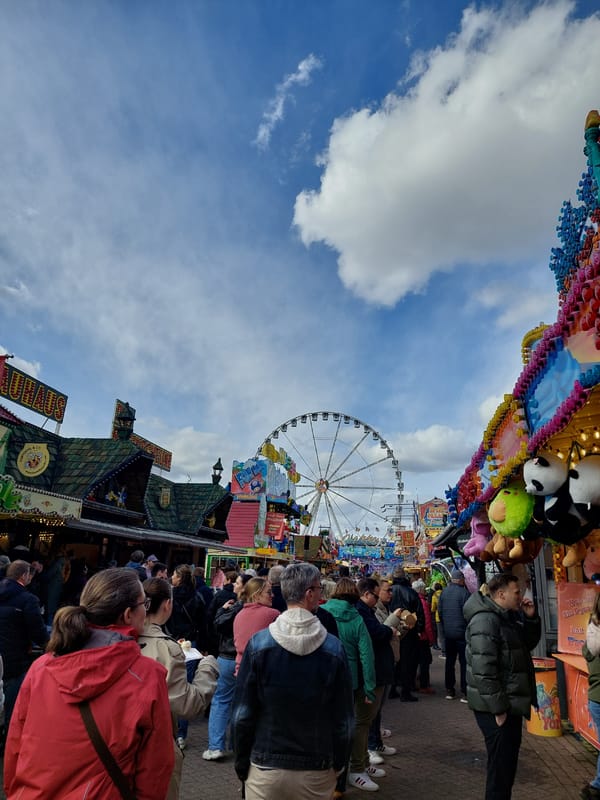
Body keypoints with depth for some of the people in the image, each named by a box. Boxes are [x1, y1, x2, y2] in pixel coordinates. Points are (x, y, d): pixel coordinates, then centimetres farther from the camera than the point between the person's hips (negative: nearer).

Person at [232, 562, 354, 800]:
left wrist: (241, 762, 4)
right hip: (316, 770, 1)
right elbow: (343, 717, -5)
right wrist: (338, 763, 9)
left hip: (265, 765, 0)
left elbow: (242, 712, -9)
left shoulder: (258, 643, -14)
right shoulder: (334, 648, -13)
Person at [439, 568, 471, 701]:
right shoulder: (464, 592, -14)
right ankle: (464, 692, 3)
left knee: (449, 661, 14)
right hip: (462, 632, -5)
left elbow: (439, 611, 7)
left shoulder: (444, 592, 3)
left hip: (447, 632, 5)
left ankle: (449, 690, 20)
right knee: (464, 662, 3)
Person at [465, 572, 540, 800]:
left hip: (510, 703, 10)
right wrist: (497, 708, -23)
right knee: (501, 765, 1)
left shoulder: (509, 616, 8)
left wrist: (531, 618, 2)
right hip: (497, 709, -10)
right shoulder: (485, 621, -24)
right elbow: (483, 670, -27)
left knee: (508, 762, 22)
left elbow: (529, 643, 18)